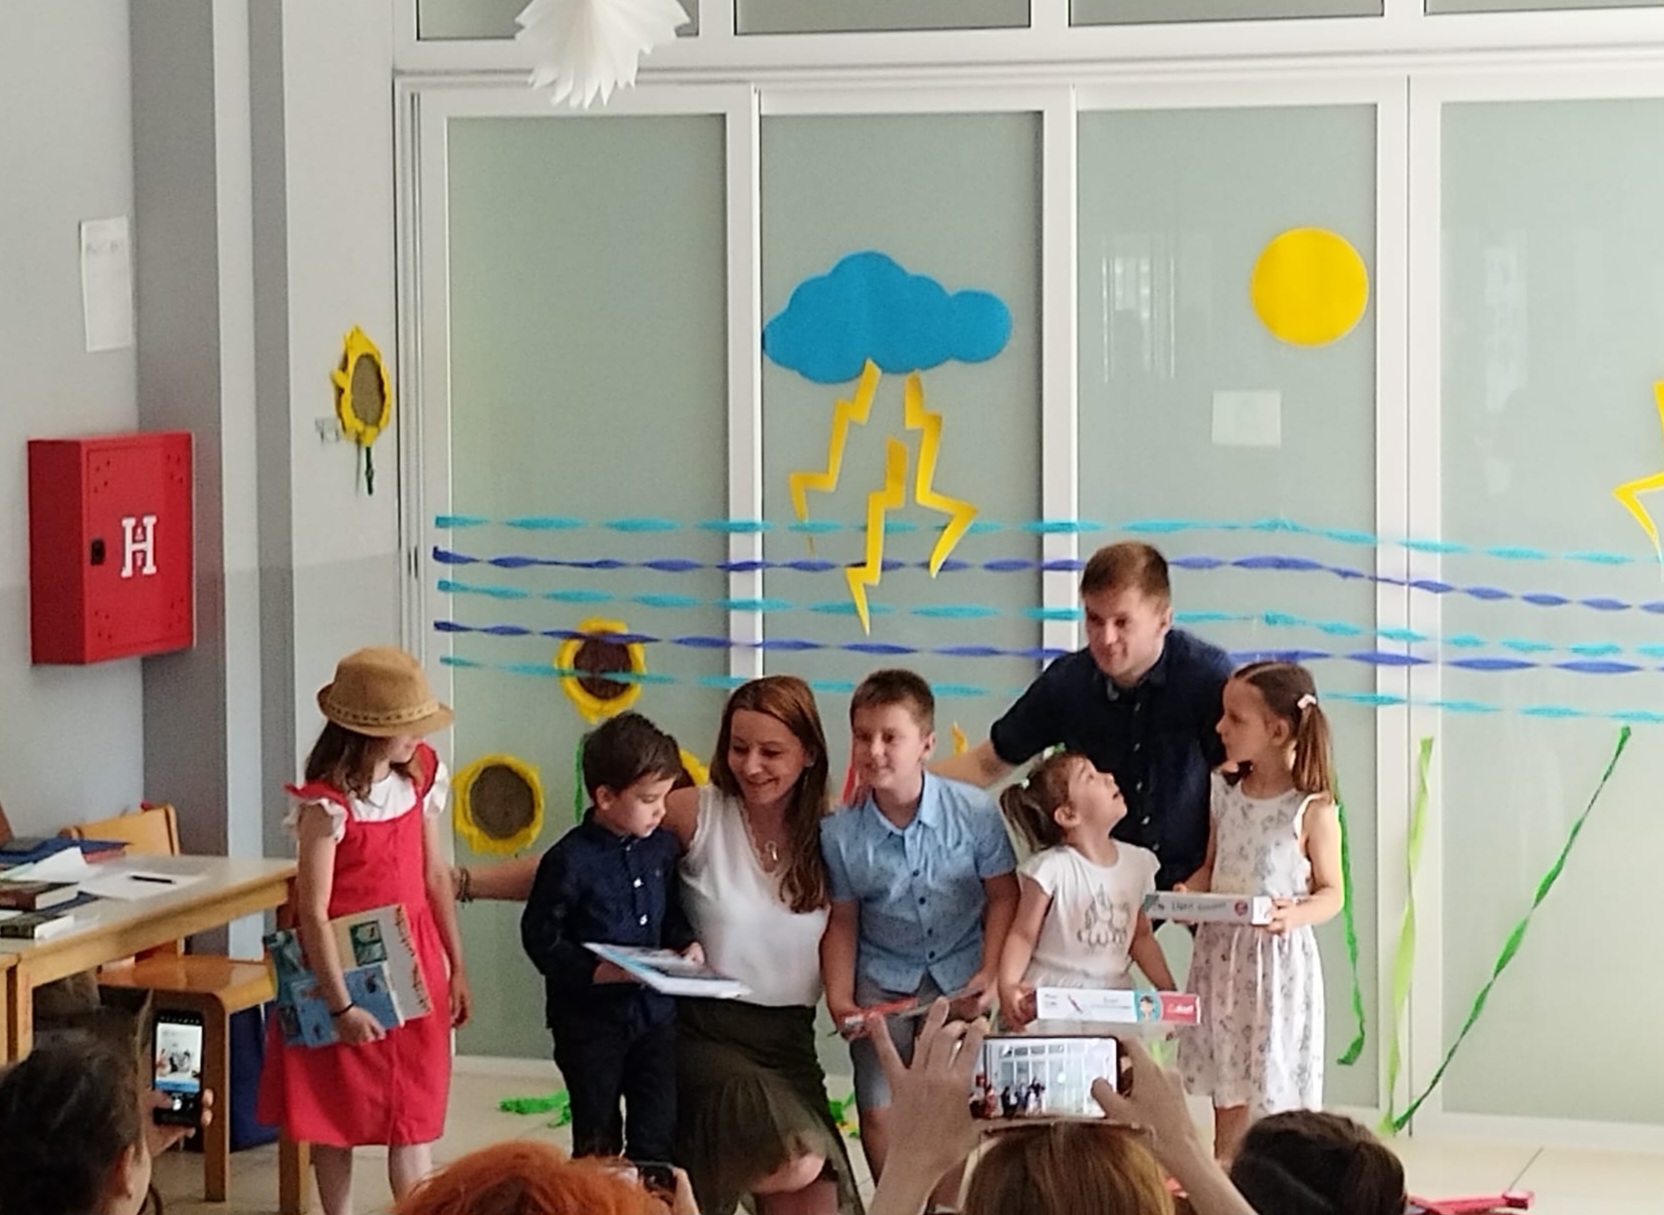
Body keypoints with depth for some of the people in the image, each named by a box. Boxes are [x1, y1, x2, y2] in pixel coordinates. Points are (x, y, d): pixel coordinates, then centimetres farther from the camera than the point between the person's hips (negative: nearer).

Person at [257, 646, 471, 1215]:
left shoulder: (421, 777, -1)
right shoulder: (327, 805, -20)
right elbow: (313, 913, -18)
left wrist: (456, 967, 11)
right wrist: (340, 1005, -18)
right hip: (346, 967, -5)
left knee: (413, 1120, 6)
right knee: (336, 1114, 9)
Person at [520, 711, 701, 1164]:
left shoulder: (662, 847, 1)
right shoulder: (571, 860, -17)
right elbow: (540, 937, -14)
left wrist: (687, 944, -4)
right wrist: (601, 971, -23)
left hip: (655, 1012, 5)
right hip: (591, 1020, -5)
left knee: (657, 1136, 9)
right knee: (598, 1143, 6)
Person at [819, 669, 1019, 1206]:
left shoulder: (974, 811, -15)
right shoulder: (839, 833, -11)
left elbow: (1002, 896, -4)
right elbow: (842, 923, 0)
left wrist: (991, 973, -13)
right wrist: (839, 998, -9)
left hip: (960, 976, -1)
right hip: (882, 980, 1)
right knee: (879, 1110, 0)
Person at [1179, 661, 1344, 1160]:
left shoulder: (1313, 809, -11)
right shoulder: (1225, 792, 6)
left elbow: (1331, 892, -6)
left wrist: (1295, 914, -25)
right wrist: (1186, 895, -6)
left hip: (1279, 955, -5)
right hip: (1221, 949, 5)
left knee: (1276, 1084, 0)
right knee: (1226, 1088, 12)